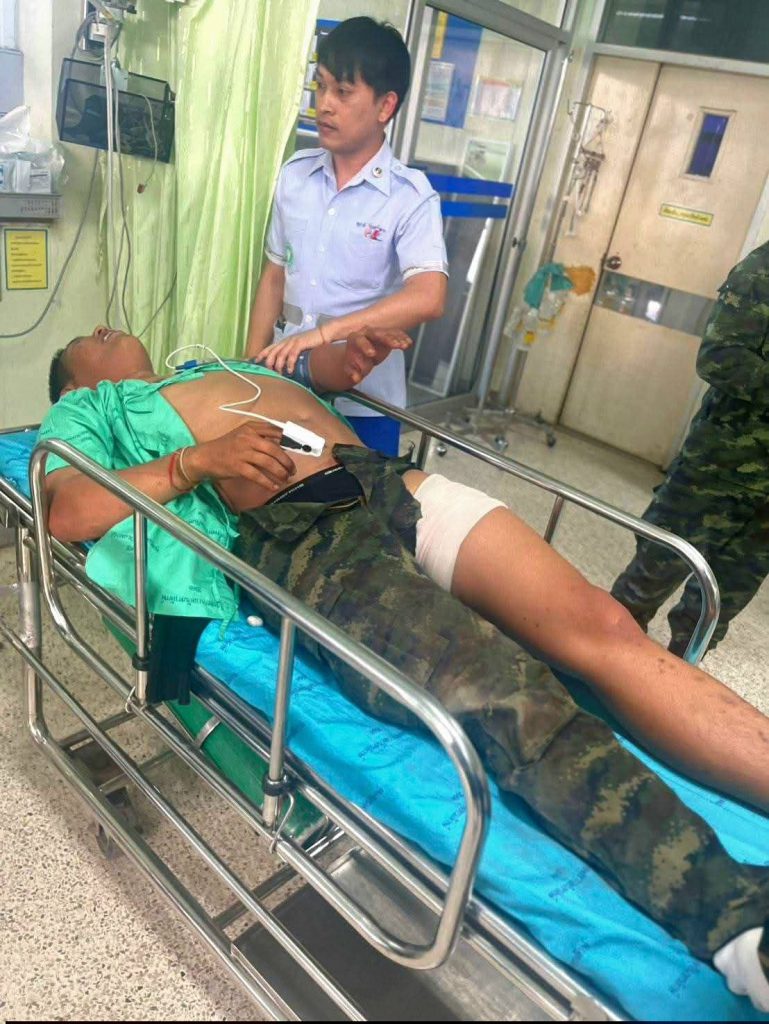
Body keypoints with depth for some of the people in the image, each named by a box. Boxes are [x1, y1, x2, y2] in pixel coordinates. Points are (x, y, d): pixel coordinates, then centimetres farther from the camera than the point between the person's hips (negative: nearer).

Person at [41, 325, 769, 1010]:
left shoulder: (220, 365, 41)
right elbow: (66, 512, 3)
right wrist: (198, 459, -10)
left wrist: (356, 352, 19)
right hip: (295, 535, -7)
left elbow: (325, 368, 44)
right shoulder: (87, 410, 22)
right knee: (508, 697, -29)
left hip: (392, 482, 7)